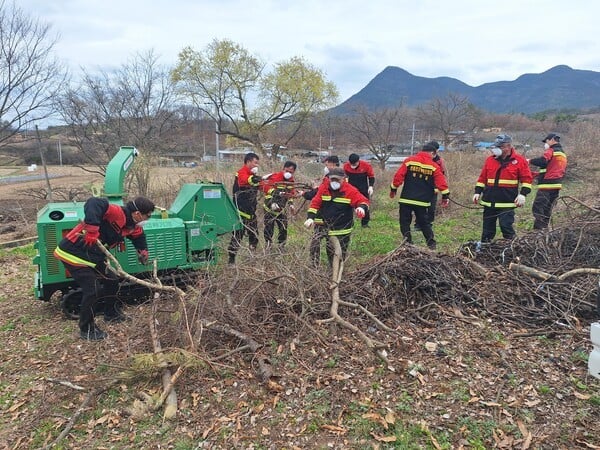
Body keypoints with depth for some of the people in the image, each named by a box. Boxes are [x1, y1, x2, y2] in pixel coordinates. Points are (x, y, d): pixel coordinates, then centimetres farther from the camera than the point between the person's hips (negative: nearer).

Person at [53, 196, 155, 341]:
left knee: (112, 280, 16)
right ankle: (86, 330, 10)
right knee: (91, 290, -11)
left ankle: (111, 314, 40)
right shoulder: (117, 213, -29)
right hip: (73, 255, -10)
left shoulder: (132, 225, 1)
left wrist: (143, 252, 6)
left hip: (92, 257, 10)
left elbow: (139, 235, 21)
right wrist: (92, 231, -46)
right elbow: (93, 204, -44)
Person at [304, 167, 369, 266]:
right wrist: (310, 217, -13)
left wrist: (362, 207, -34)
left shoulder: (351, 191, -10)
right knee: (330, 253, 12)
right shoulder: (323, 188, -2)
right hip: (327, 227, 3)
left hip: (342, 231, -3)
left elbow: (363, 201, -11)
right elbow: (315, 203, -2)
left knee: (340, 254, 4)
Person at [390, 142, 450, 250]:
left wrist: (393, 189, 7)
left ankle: (408, 242, 2)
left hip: (406, 199, -1)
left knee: (405, 221, 8)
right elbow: (441, 183, -3)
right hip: (422, 201, 2)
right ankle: (431, 243, 14)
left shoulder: (409, 160, 1)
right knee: (424, 222, 16)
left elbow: (398, 176, -3)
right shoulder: (434, 166, 2)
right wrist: (445, 196, 5)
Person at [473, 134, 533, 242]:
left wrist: (523, 194, -11)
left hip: (507, 202, -4)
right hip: (489, 201, 4)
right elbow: (482, 178, 13)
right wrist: (477, 192, 6)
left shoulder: (519, 160, -1)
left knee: (506, 226, -9)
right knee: (488, 227, 11)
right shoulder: (490, 159, 9)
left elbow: (526, 178, -1)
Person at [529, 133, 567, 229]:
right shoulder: (563, 154, 22)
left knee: (537, 209, -11)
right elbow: (563, 171, 25)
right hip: (556, 185, 9)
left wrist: (530, 161, -10)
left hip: (547, 185, -9)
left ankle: (538, 230, -19)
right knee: (547, 210, 14)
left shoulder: (551, 151, -6)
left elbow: (542, 161, -26)